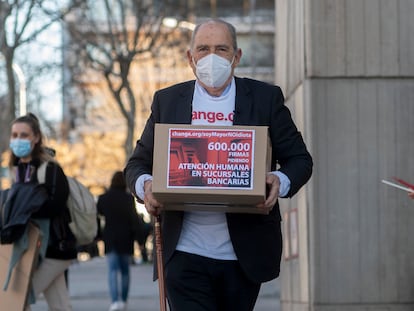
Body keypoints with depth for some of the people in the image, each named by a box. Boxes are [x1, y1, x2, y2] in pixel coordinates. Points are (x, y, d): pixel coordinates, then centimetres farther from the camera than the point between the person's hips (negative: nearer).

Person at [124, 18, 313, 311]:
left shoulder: (266, 98, 5)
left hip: (244, 254, 0)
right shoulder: (167, 101, 9)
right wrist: (144, 185, -10)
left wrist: (281, 182, -15)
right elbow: (138, 163, 13)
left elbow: (300, 159, 7)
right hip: (185, 254, 0)